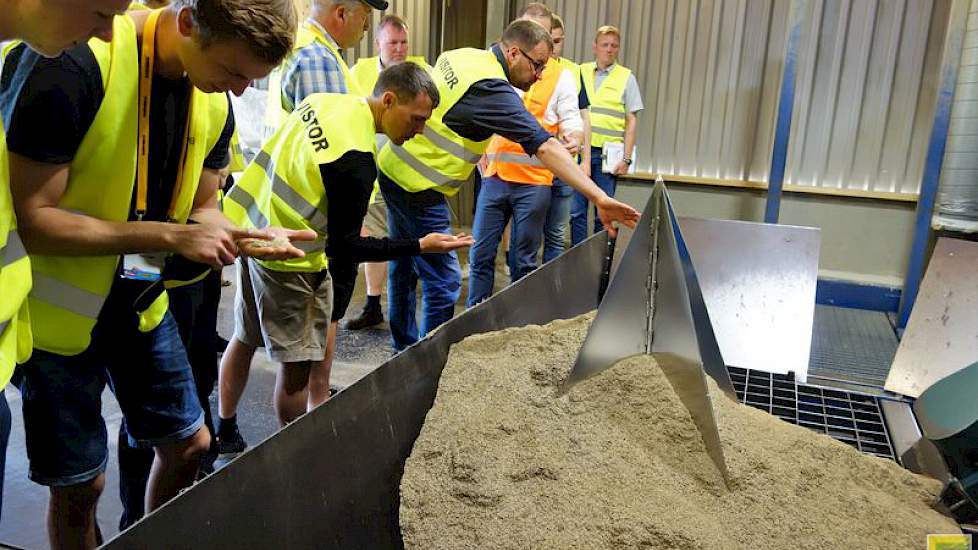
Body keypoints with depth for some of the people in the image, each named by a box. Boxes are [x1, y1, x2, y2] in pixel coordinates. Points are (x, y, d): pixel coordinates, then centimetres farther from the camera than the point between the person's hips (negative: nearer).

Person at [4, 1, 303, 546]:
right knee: (79, 484, 5)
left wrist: (247, 237, -16)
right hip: (59, 310, -6)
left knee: (189, 443, 15)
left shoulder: (214, 102, -4)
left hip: (143, 301, 6)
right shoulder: (71, 64, -25)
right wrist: (171, 236, -30)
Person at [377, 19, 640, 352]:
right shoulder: (492, 88, -21)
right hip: (419, 188, -10)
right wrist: (600, 199, -30)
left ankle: (404, 348, 34)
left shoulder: (461, 55, 6)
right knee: (443, 281, -3)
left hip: (393, 169, 10)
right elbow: (545, 148, -27)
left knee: (404, 266, 19)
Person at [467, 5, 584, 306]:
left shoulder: (562, 76, 3)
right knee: (481, 254, 4)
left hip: (534, 181, -2)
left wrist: (574, 139, -22)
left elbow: (571, 122, 1)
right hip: (495, 176, 3)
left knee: (524, 260, 7)